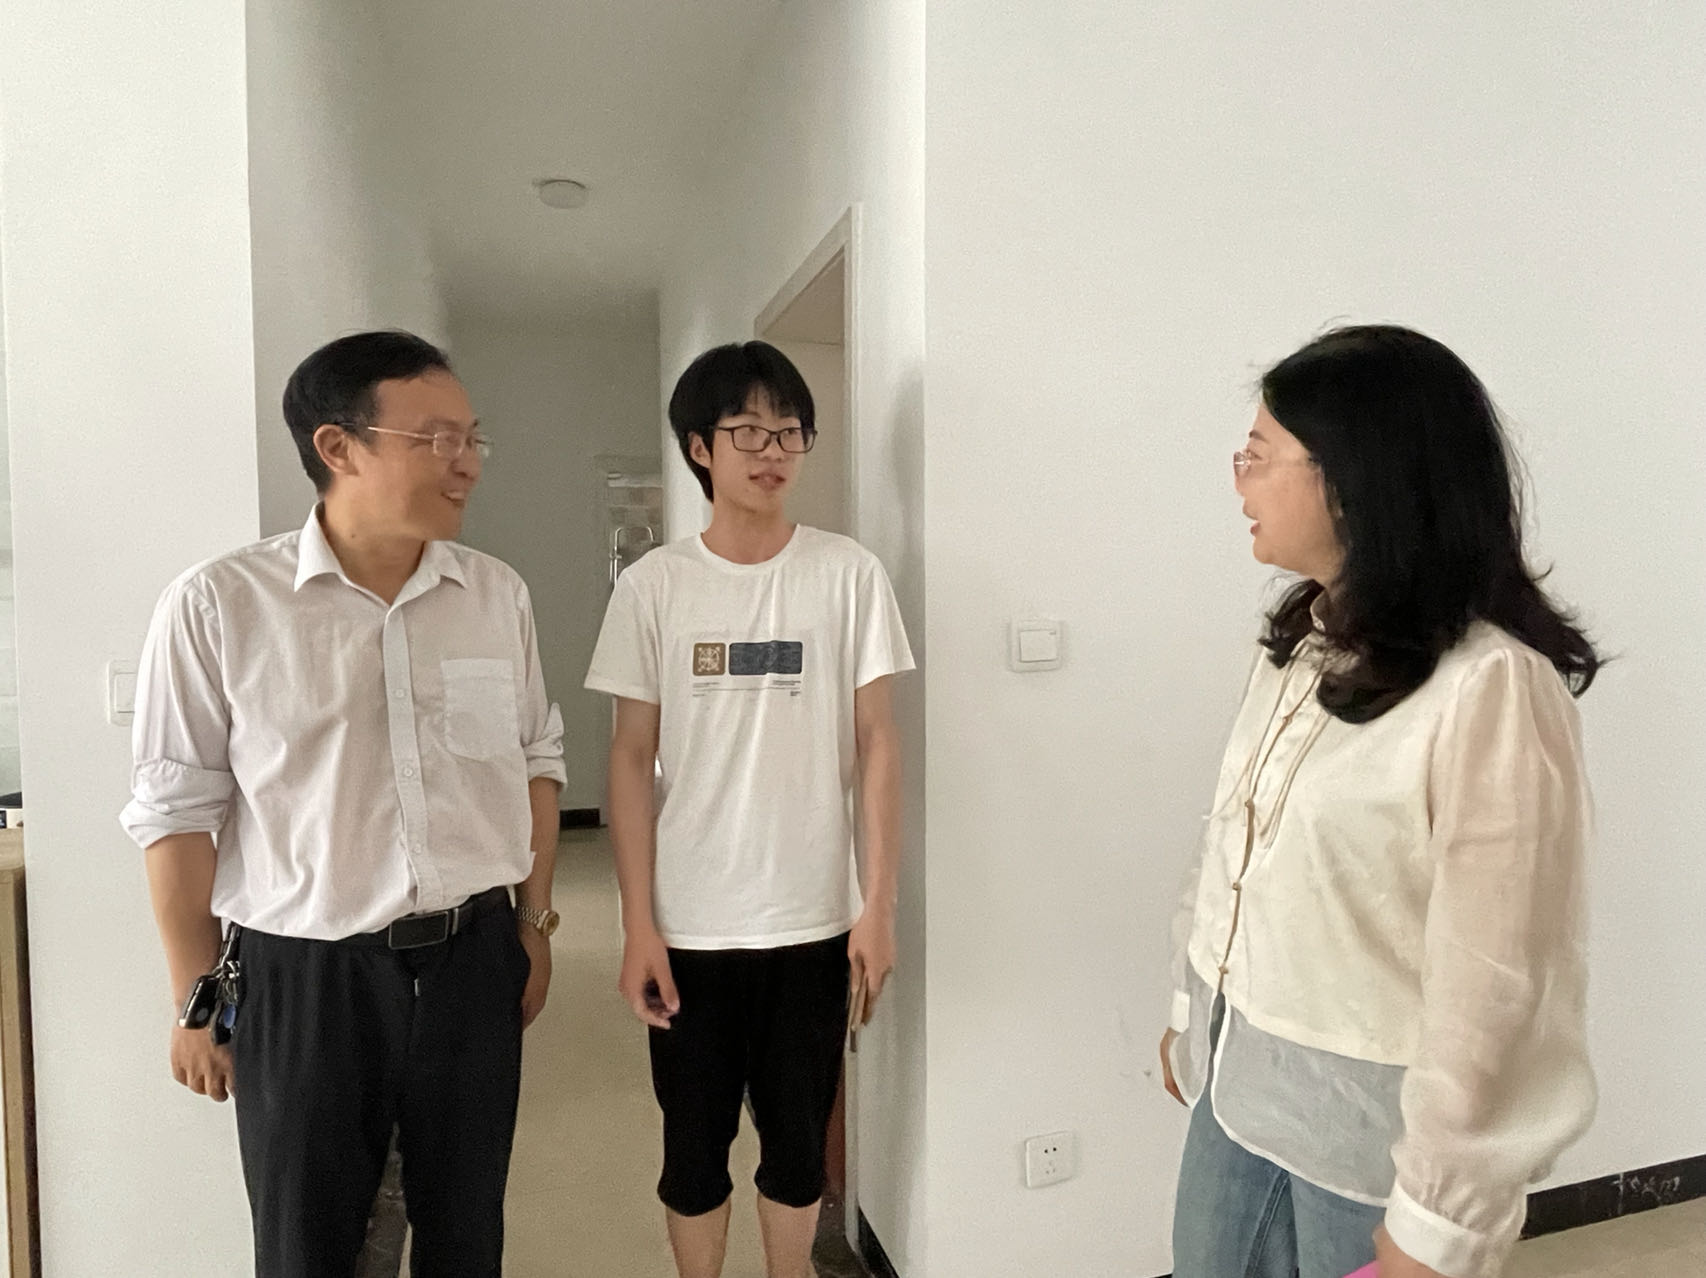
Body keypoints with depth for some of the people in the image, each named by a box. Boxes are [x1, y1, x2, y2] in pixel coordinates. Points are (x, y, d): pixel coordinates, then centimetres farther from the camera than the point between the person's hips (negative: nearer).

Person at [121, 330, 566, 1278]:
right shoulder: (217, 606, -10)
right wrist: (196, 1003, -1)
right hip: (299, 975, -3)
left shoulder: (497, 595, 0)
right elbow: (178, 809, -5)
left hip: (472, 959, 3)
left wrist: (534, 922, 10)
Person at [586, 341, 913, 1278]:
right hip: (691, 922, 0)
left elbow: (874, 742, -2)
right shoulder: (653, 584, -3)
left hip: (813, 919, 0)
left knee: (798, 1139, 16)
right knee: (694, 1145, 15)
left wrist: (879, 901, -4)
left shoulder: (848, 573, -3)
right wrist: (638, 924, -5)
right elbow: (631, 758, -2)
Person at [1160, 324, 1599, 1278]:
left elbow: (1493, 987, -21)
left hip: (1374, 1122, -6)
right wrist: (1191, 1007, 15)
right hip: (1240, 1081, 7)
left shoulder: (1492, 688, -23)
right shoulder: (1303, 643, 1)